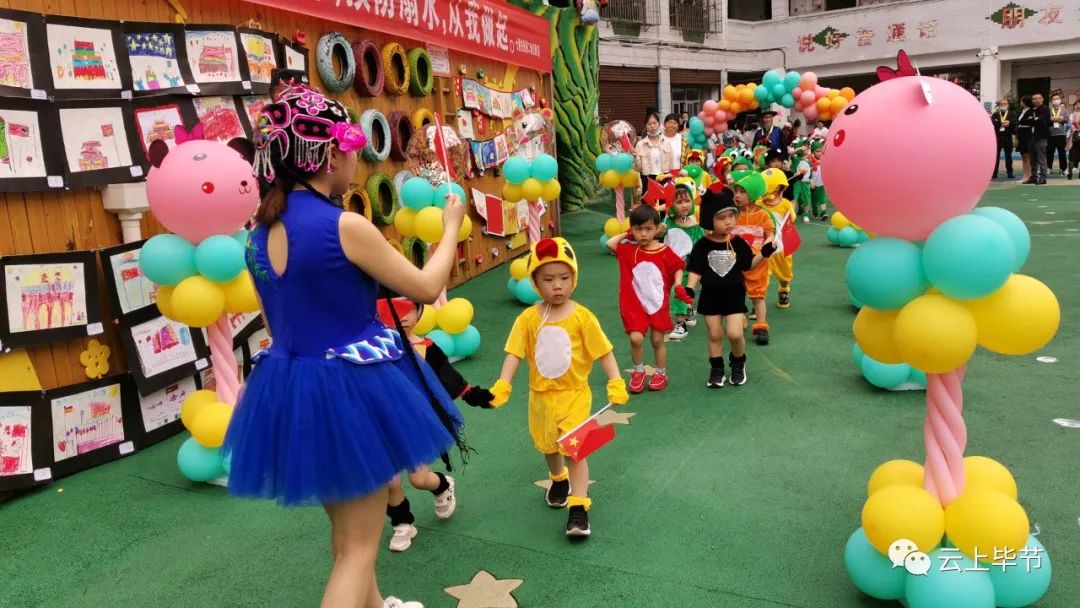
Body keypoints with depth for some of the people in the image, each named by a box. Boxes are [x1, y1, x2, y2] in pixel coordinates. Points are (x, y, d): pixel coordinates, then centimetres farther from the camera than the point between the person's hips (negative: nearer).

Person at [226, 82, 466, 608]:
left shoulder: (260, 232, 3)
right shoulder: (346, 225, -20)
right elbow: (426, 288, -10)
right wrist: (451, 227, 6)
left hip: (291, 389, 8)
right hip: (352, 387, -8)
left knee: (345, 530, 29)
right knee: (359, 545, 9)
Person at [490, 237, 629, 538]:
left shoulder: (582, 317, -14)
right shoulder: (528, 318, -10)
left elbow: (604, 352, -11)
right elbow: (515, 353, -11)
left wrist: (616, 383, -19)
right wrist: (503, 385, -22)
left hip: (574, 394, -3)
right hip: (541, 395, 3)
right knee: (549, 446, 23)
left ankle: (579, 508, 3)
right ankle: (558, 480, 52)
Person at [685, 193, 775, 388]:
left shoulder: (738, 243, -4)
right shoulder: (702, 246, -8)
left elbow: (749, 265, 7)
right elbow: (696, 271, -5)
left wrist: (764, 253, -6)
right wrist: (689, 288, -19)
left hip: (734, 296, 0)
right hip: (710, 297, 0)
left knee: (735, 334, -10)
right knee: (714, 335, 8)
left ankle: (738, 363, 18)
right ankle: (717, 369, 24)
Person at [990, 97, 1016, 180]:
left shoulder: (1012, 114, 8)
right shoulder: (995, 114, 9)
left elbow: (1014, 122, -7)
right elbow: (992, 122, -9)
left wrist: (1009, 123, -24)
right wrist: (1001, 122, -21)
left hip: (1008, 137, 0)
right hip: (997, 137, 0)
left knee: (1008, 156, 4)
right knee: (995, 156, 1)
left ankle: (1009, 173, 9)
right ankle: (994, 173, 5)